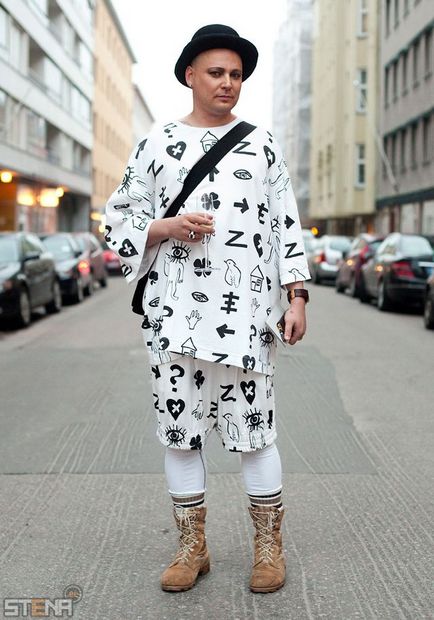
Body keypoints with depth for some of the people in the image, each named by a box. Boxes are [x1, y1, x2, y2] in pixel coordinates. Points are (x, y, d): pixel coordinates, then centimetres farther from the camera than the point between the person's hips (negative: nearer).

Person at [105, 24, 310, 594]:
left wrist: (297, 297, 1)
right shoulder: (157, 144, 9)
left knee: (254, 431, 1)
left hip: (245, 312, -1)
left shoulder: (263, 146, 10)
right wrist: (167, 227, -10)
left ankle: (269, 546, 18)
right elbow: (119, 221, 10)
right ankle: (192, 548, 21)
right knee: (179, 430, 6)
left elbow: (287, 226, 8)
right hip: (175, 313, 1)